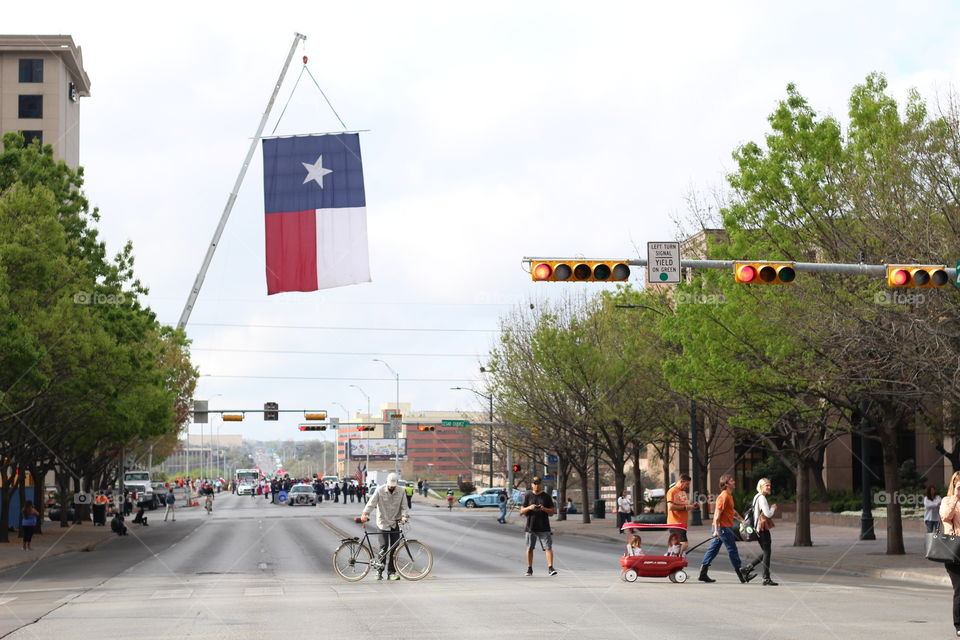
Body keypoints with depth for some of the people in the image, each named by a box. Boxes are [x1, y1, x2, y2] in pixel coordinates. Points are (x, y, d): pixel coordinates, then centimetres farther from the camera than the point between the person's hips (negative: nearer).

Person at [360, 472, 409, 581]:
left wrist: (404, 516, -19)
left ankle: (391, 572, 7)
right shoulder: (380, 491, -5)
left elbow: (404, 506, 1)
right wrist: (365, 514, -29)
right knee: (384, 547, -8)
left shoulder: (400, 492, 3)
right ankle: (379, 570, 4)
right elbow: (371, 503, -13)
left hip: (395, 524, 3)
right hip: (383, 523, -3)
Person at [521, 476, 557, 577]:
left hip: (544, 528, -1)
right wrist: (529, 508, -15)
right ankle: (529, 569, 15)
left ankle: (550, 568, -15)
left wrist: (544, 509, -15)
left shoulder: (546, 496, 7)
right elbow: (521, 512, 5)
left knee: (548, 548, -11)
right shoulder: (527, 497, 8)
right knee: (529, 549, 5)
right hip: (530, 527, 1)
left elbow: (552, 511, 5)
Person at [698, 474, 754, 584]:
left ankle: (703, 573, 10)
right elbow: (717, 514, -20)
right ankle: (742, 575, 3)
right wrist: (716, 530, -23)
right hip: (723, 527, -10)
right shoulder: (723, 497, -16)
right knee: (732, 550, -3)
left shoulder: (729, 496, 16)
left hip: (726, 527, 10)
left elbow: (732, 511, 29)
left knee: (713, 549, 9)